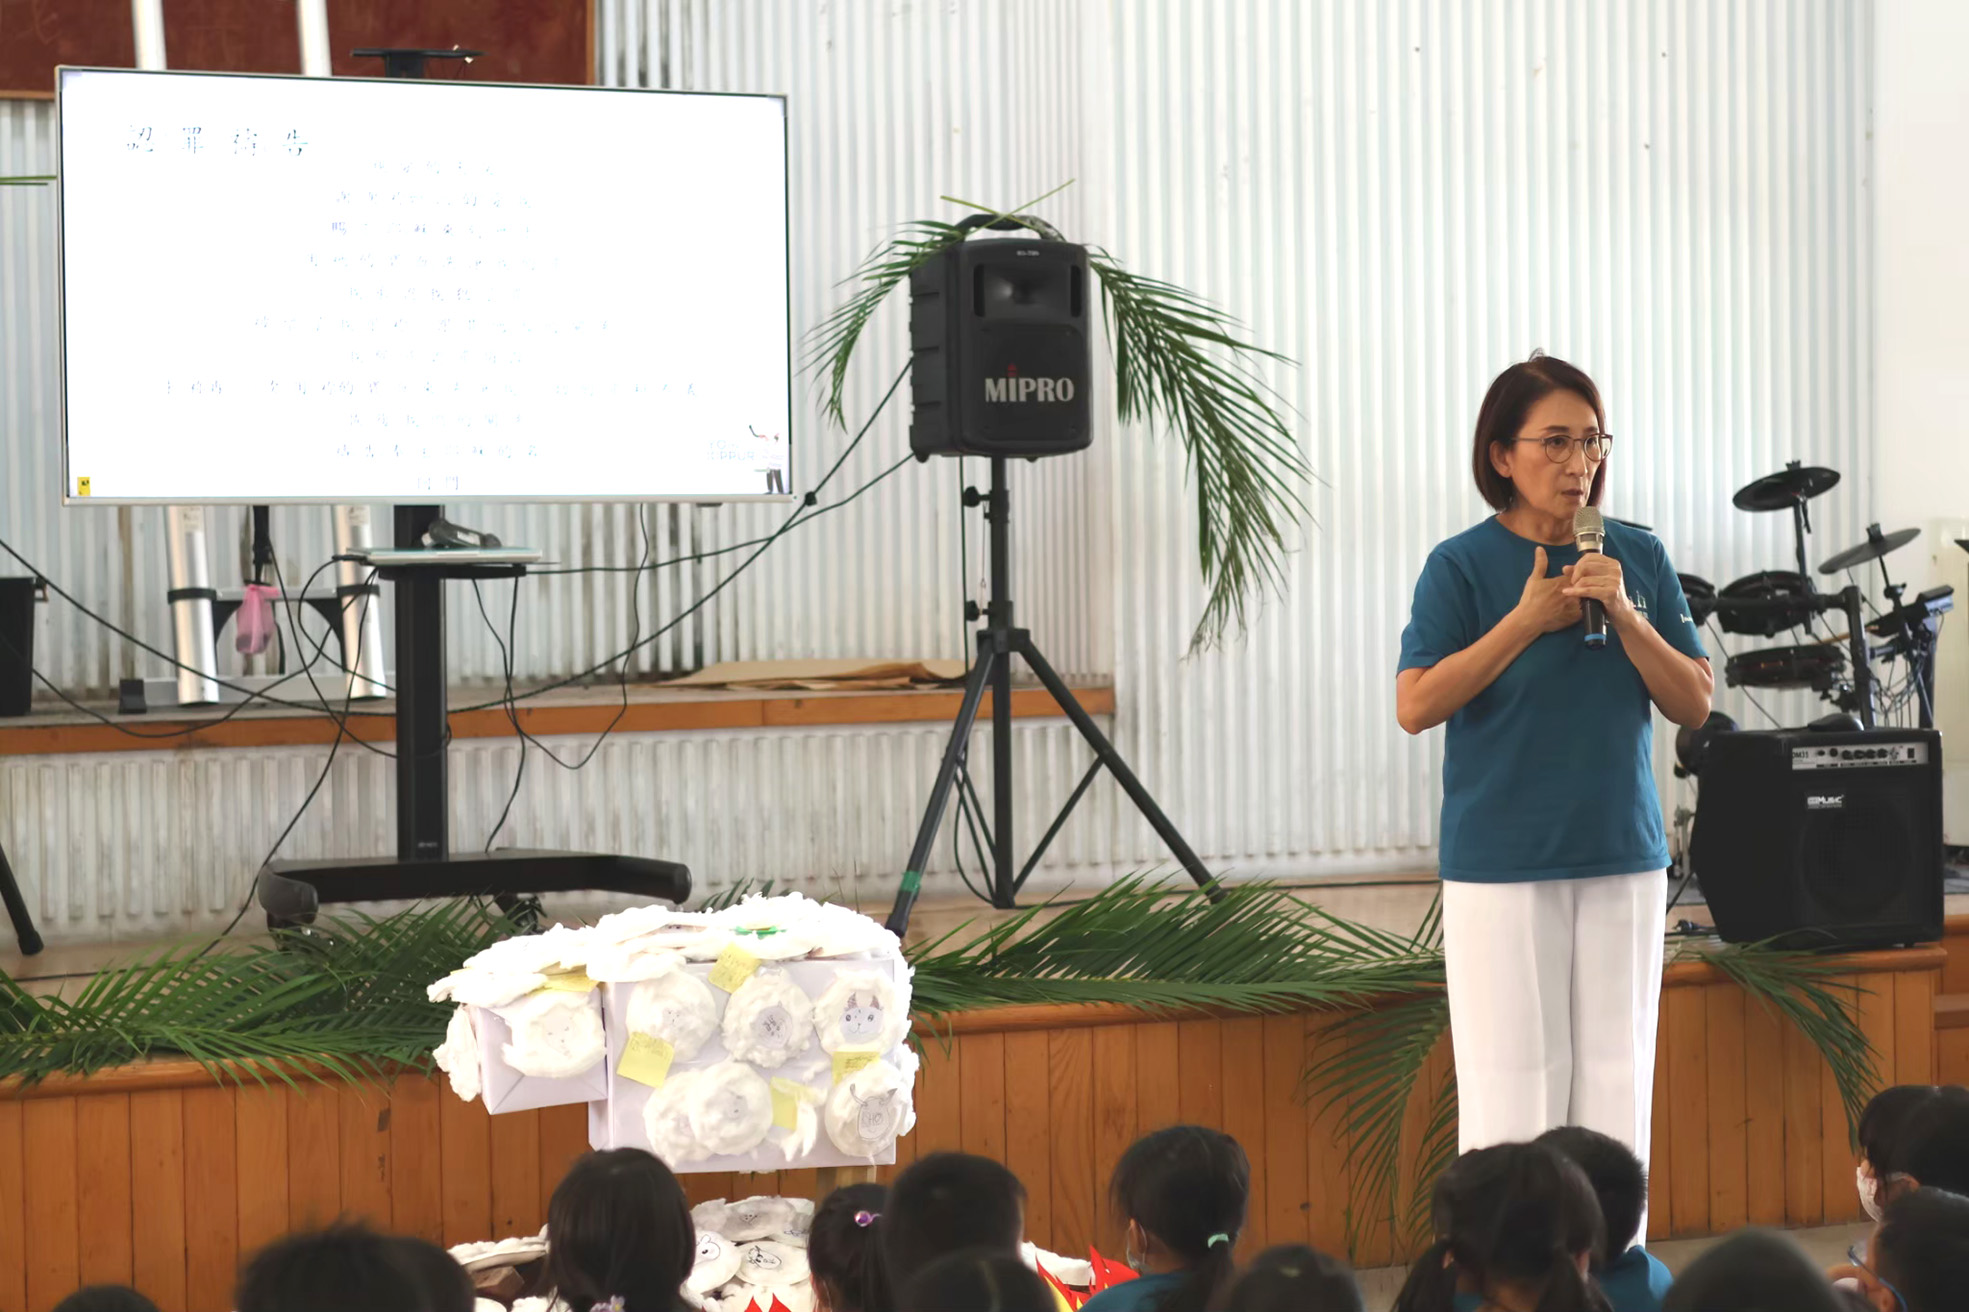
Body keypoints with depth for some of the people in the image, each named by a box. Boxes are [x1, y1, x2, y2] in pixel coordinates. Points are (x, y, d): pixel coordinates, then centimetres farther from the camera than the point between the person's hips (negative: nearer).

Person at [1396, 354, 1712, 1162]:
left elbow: (1694, 704, 4)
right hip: (1502, 864, -4)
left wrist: (1624, 615, -12)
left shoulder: (1637, 558, 6)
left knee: (1616, 1087, 5)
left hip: (1623, 858, 4)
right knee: (1511, 1094, -4)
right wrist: (1528, 620, -14)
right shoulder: (1463, 566, -4)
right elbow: (1415, 706, -11)